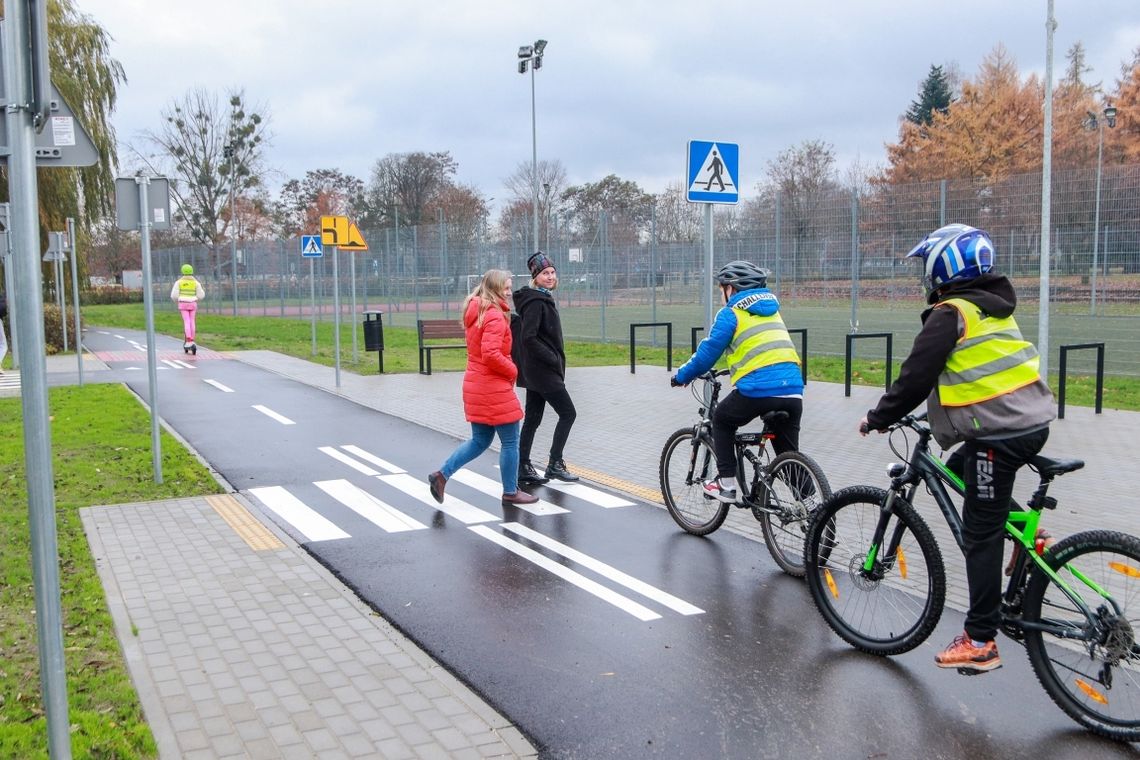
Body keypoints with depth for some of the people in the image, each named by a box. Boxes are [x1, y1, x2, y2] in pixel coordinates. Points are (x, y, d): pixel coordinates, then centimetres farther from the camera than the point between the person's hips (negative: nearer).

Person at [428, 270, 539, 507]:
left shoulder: (475, 313, 12)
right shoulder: (495, 316, -17)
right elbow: (491, 354, -27)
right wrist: (512, 371, -11)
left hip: (475, 385, 9)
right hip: (494, 388, -9)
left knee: (479, 441, 19)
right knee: (510, 441, 4)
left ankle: (441, 475, 13)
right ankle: (510, 492, 14)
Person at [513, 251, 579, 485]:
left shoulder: (543, 299, 15)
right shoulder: (536, 302, -16)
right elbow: (528, 338, -24)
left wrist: (555, 360, 13)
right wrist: (553, 360, -17)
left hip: (536, 371, 9)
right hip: (543, 371, -9)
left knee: (532, 419, 10)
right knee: (568, 413, -3)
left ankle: (523, 468, 15)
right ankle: (555, 464, 3)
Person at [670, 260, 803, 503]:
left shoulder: (731, 313, 2)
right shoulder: (771, 310, 24)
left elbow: (707, 353, 2)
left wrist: (681, 376, 17)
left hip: (758, 388, -6)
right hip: (793, 389, 6)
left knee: (722, 421, 21)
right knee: (789, 453, 15)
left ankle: (726, 484, 16)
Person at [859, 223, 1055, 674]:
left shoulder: (950, 313, -11)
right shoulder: (994, 307, 16)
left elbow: (916, 376, -12)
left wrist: (878, 418, 1)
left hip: (998, 434, -9)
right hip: (1031, 422, 9)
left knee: (980, 534, -3)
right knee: (958, 471, 29)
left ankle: (980, 642, 2)